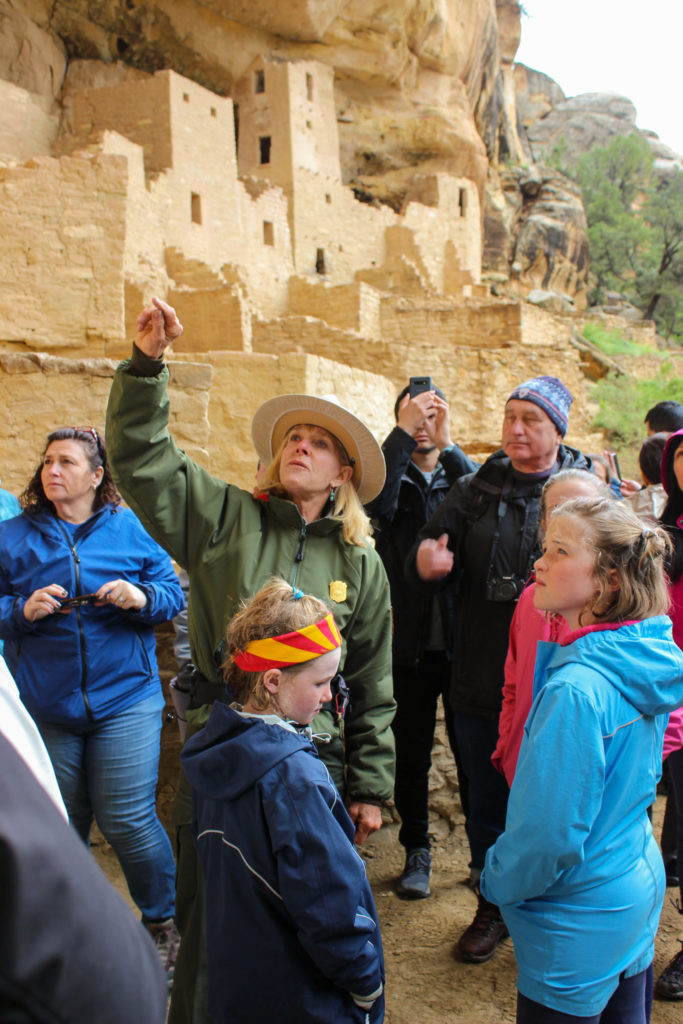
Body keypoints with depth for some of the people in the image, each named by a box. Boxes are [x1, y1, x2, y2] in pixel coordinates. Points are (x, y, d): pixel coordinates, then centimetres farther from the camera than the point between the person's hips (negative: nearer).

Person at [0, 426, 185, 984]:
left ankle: (165, 922, 24)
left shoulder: (131, 529, 3)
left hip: (124, 702, -2)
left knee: (128, 821, -1)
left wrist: (141, 597, -16)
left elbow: (174, 594, 4)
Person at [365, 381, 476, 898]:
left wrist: (446, 445, -24)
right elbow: (375, 502, -20)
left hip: (463, 638, 0)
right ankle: (417, 851, 28)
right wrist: (402, 433, -23)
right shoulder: (394, 479, 3)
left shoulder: (460, 474, 5)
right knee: (411, 753, 11)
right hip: (410, 642, 0)